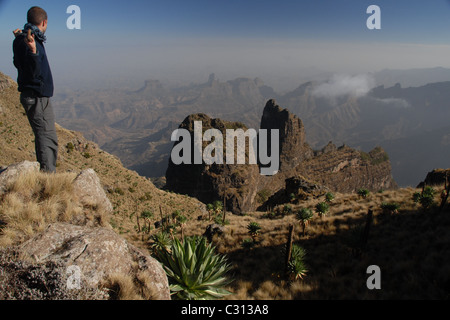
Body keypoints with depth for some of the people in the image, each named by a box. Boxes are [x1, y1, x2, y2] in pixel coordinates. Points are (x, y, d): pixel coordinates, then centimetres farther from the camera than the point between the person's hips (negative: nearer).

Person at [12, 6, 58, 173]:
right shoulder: (29, 42, -18)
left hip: (32, 96, 10)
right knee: (48, 137, -10)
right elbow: (34, 72, -25)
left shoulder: (21, 40, 12)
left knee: (43, 136, 16)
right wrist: (33, 51, -41)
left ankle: (45, 173, 23)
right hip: (37, 98, -10)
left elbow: (19, 64, 28)